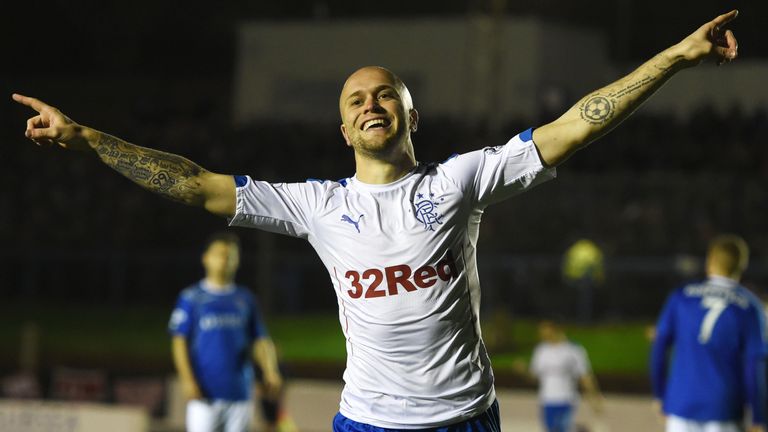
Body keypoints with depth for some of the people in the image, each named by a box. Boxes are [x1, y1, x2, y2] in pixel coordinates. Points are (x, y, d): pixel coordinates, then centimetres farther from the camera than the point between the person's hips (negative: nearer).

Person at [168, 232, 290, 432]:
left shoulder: (245, 299, 12)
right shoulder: (191, 297, 3)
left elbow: (259, 341, 10)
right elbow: (179, 341, -1)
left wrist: (270, 371, -6)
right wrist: (187, 379, -11)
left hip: (240, 392, 3)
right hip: (204, 391, -3)